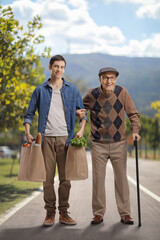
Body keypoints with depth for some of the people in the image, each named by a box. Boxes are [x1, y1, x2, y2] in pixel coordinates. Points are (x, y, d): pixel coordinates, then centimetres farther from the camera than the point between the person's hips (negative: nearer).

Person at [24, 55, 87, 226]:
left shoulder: (72, 90, 10)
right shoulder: (40, 90, 8)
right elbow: (29, 114, 10)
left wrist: (81, 130, -5)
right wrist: (27, 132, -4)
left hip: (65, 138, 1)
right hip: (46, 138, 0)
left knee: (65, 177, 2)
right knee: (48, 177, 0)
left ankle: (63, 213, 12)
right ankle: (50, 212, 10)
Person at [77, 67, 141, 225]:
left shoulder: (122, 92, -3)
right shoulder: (92, 94, -3)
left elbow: (133, 114, 4)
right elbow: (81, 108, 13)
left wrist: (135, 130, -11)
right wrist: (78, 113, -11)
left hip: (119, 143, 0)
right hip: (98, 144, 0)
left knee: (121, 178, 5)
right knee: (98, 178, 3)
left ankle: (125, 213, 16)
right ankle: (98, 213, 16)